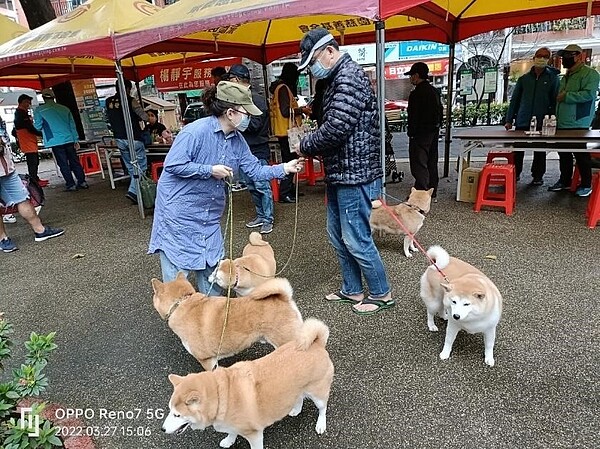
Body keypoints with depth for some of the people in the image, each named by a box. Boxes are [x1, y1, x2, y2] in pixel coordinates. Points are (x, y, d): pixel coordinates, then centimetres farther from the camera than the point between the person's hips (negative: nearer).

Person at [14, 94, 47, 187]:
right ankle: (34, 182, -2)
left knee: (35, 161, 17)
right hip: (28, 143, -10)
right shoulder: (22, 114, -16)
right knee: (32, 162, -6)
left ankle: (35, 178, 27)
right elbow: (30, 128, -20)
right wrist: (42, 134, -12)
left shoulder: (21, 112, 17)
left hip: (31, 142, 10)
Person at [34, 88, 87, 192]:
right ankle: (82, 182, 11)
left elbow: (38, 126, 0)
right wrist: (76, 140, 14)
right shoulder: (64, 108, 11)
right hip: (69, 139, 3)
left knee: (63, 164, 3)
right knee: (74, 162, 10)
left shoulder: (40, 110, 0)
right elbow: (72, 125, 11)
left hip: (55, 141, -3)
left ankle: (71, 185, 3)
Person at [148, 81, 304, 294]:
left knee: (211, 265, 14)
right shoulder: (196, 131, -21)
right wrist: (210, 170, -21)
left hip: (209, 215, 7)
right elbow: (172, 165, -22)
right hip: (178, 211, -7)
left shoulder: (237, 140, 2)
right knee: (177, 265, 1)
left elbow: (255, 170, 3)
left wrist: (284, 168, -7)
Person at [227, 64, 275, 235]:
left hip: (258, 151, -8)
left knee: (262, 186, -5)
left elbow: (254, 125, -18)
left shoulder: (257, 99, -10)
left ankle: (268, 220, 4)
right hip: (244, 150, 8)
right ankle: (261, 216, 24)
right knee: (251, 187, 12)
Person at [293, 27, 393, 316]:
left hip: (354, 173, -10)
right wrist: (316, 148, 3)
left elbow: (336, 128, -25)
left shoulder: (349, 77, -15)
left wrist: (305, 146, -10)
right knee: (337, 235, 17)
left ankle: (381, 294, 19)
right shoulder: (338, 78, 17)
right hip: (339, 173, 11)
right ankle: (352, 290, 32)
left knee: (356, 239, -1)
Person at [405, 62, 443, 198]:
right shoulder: (434, 91, 14)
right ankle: (432, 193, 24)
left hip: (420, 134, -9)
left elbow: (413, 117, -18)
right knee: (432, 163, 15)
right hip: (433, 133, 10)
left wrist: (411, 134, -12)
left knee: (419, 164, -7)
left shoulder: (416, 94, -16)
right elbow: (440, 113, 18)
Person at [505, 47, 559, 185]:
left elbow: (555, 101, 2)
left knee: (540, 151, 7)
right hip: (522, 122, 2)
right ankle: (515, 173, 16)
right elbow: (514, 100, 10)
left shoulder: (553, 78, 5)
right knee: (518, 150, 4)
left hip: (542, 122, -1)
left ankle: (538, 176, 16)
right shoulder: (524, 79, 10)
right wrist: (509, 120, 4)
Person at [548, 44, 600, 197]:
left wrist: (566, 96, -17)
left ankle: (586, 184, 8)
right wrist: (556, 118, 17)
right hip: (562, 124, 8)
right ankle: (565, 181, 25)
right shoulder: (566, 77, 19)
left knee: (582, 156, -1)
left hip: (578, 124, -8)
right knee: (564, 154, 14)